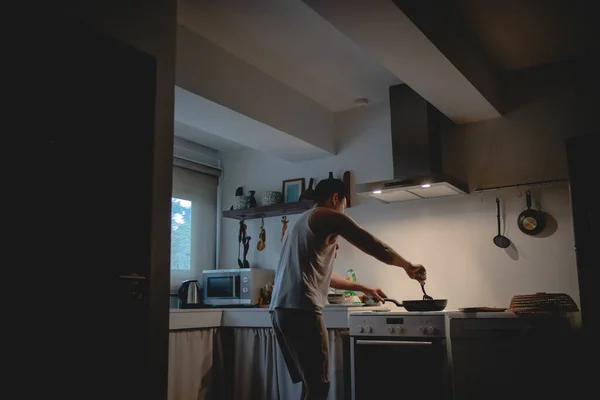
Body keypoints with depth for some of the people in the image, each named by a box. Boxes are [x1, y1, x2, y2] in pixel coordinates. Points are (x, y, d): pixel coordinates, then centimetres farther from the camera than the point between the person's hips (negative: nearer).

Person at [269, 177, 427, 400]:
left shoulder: (301, 222, 29)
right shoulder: (329, 217, 2)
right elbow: (374, 246, -2)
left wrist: (364, 288, 38)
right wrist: (407, 266, 14)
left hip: (280, 309, 9)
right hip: (300, 310, -9)